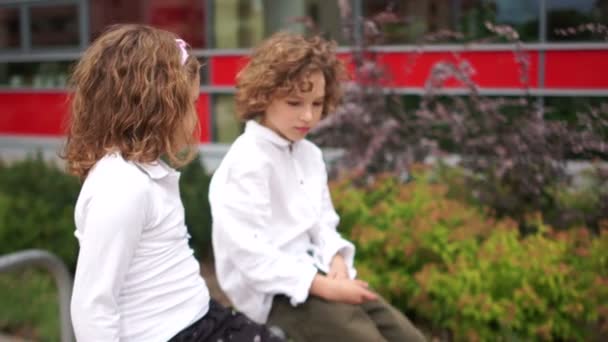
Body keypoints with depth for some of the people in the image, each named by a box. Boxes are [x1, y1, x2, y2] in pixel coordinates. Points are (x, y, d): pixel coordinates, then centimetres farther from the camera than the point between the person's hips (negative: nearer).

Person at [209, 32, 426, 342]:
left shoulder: (310, 154, 10)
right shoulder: (247, 163, -17)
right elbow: (250, 254, -22)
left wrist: (336, 259, -7)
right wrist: (323, 286, -22)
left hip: (315, 272, 9)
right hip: (274, 290, -8)